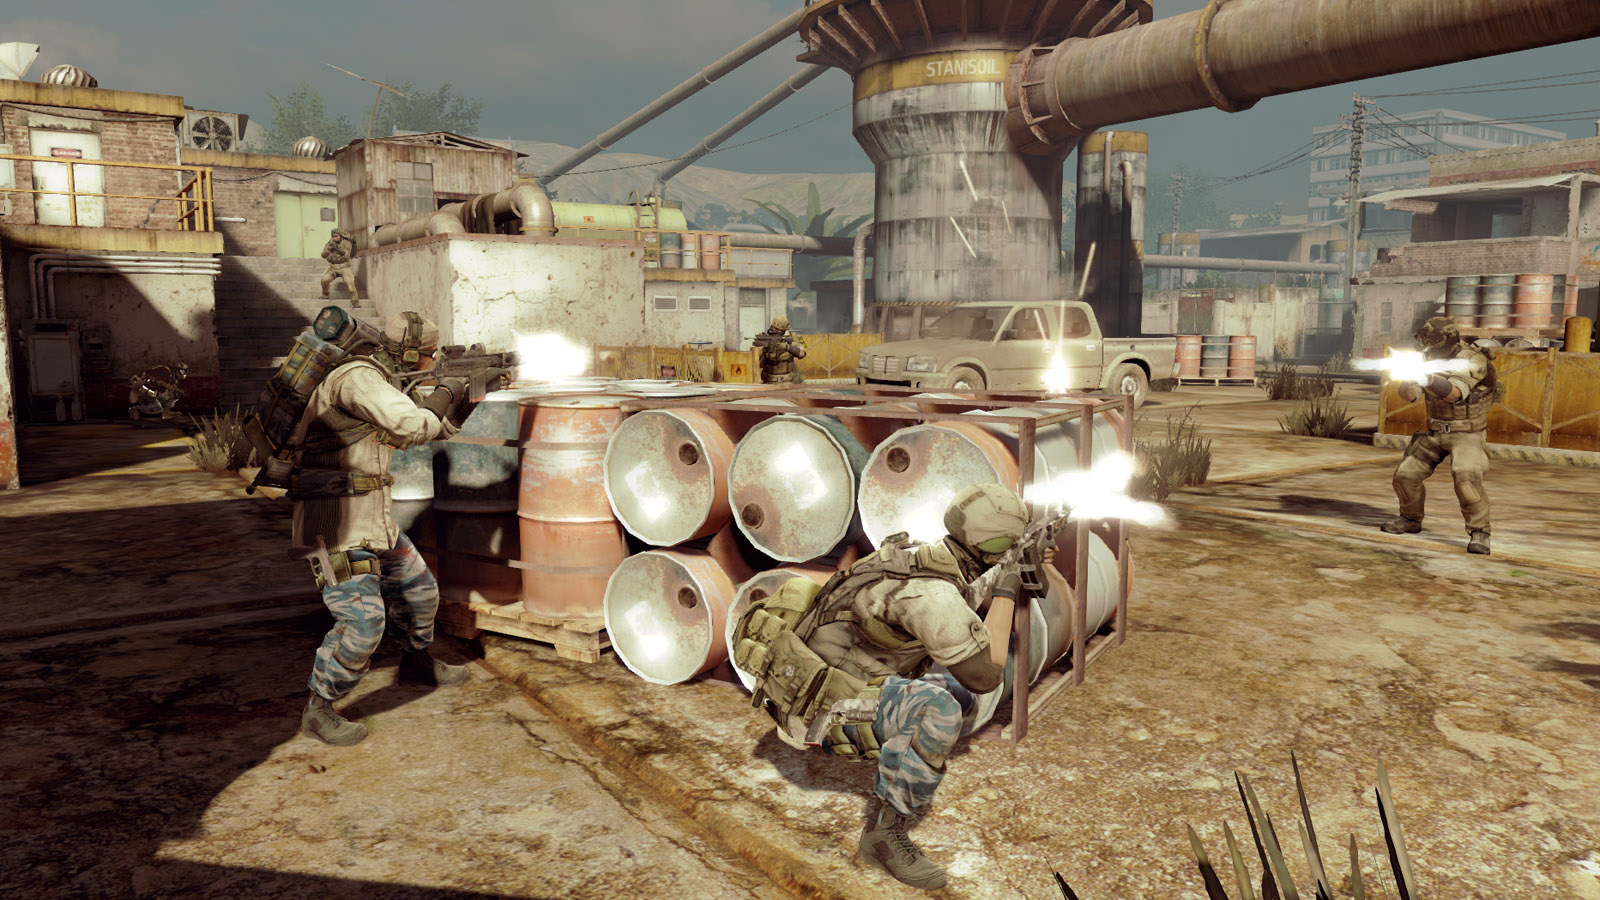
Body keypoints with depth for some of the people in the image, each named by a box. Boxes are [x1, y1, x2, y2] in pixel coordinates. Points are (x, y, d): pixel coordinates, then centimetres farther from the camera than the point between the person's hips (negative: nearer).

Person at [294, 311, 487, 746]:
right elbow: (414, 427, -29)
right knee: (363, 622, -14)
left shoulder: (384, 385, 14)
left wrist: (469, 395, 11)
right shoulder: (358, 378, -17)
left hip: (372, 519, 10)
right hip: (336, 523, -10)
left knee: (418, 589, 21)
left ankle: (418, 662, 45)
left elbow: (438, 429, 24)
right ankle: (319, 711, 4)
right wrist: (445, 392, -10)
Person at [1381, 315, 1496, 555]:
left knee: (1467, 479, -28)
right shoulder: (1430, 360, 1)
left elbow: (1454, 393, -33)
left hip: (1465, 434, -6)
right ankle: (1410, 519, 26)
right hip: (1435, 433, 6)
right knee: (1406, 475, 3)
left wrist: (1427, 377, -47)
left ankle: (1479, 533, -17)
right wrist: (1408, 376, -26)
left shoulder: (1471, 361, -18)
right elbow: (1409, 395, -5)